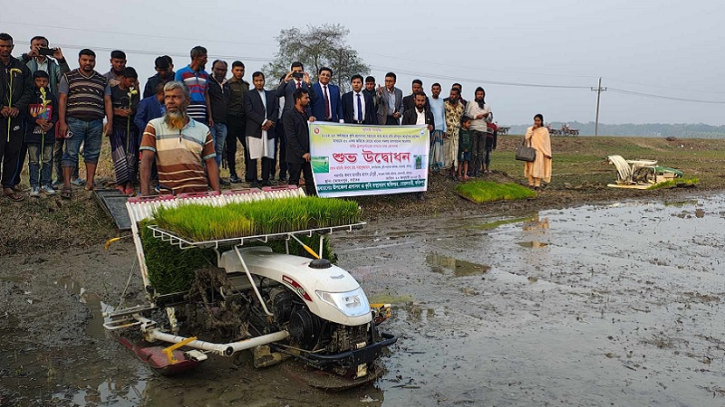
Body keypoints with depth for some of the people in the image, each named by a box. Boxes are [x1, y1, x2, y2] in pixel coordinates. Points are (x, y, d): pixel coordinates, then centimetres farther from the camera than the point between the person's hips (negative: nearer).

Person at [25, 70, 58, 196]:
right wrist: (37, 121, -15)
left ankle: (45, 183, 13)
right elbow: (25, 114, -1)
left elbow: (56, 114, 9)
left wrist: (51, 123, -9)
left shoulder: (52, 97, 9)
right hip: (33, 133, -2)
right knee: (34, 160, 1)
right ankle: (34, 185, 5)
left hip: (48, 133, 2)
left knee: (47, 160, 4)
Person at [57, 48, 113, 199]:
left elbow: (107, 102, 13)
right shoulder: (69, 77, 8)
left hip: (96, 123, 2)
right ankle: (67, 185, -5)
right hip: (74, 121, -2)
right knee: (70, 153, -5)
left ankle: (90, 183, 14)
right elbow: (62, 100, 3)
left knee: (93, 153, 6)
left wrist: (109, 122, 2)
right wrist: (62, 122, -6)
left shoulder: (102, 80, 16)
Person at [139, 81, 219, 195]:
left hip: (200, 192, 1)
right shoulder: (153, 126, 8)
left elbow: (211, 164, 13)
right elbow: (146, 160, 0)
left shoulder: (203, 130, 14)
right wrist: (145, 194, -12)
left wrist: (217, 194, 2)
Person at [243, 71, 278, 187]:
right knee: (253, 156, -5)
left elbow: (276, 110, 12)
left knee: (268, 156, 2)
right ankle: (253, 180, -1)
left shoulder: (271, 95, 19)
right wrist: (263, 121, -12)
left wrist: (270, 121, -6)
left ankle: (265, 179, 8)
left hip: (269, 130, 4)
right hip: (254, 130, -4)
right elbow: (249, 111, -6)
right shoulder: (248, 95, 5)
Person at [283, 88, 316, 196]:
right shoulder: (289, 115, -6)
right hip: (296, 156, -6)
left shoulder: (307, 114, 17)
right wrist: (302, 153, -15)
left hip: (308, 154, 6)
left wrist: (311, 122, -2)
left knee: (311, 182, 4)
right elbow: (291, 138, -12)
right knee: (294, 183, 2)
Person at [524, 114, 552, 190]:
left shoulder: (544, 130, 3)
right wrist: (532, 130, -13)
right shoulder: (530, 129, 9)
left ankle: (537, 185, -7)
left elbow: (547, 142, 2)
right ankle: (531, 184, 4)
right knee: (530, 167, -1)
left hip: (540, 151, -2)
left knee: (538, 168, -7)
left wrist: (547, 153, -3)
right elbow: (527, 137, -7)